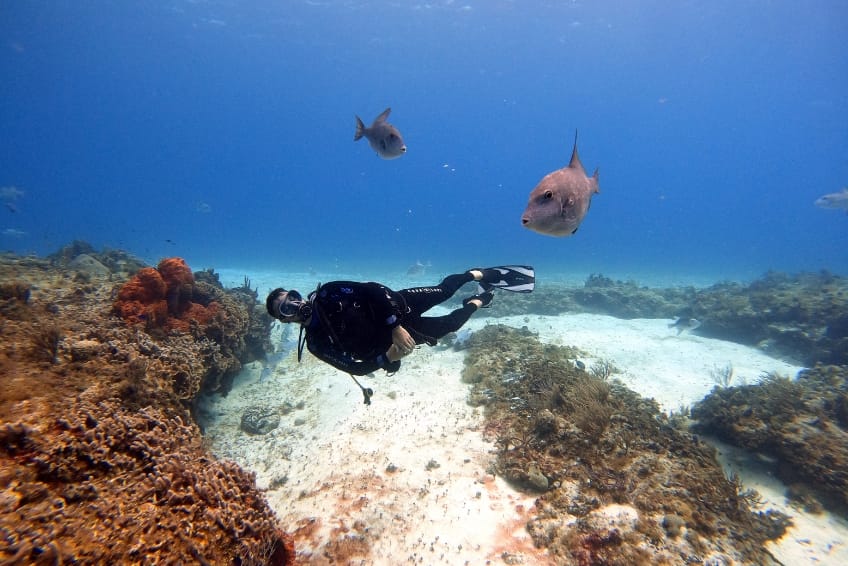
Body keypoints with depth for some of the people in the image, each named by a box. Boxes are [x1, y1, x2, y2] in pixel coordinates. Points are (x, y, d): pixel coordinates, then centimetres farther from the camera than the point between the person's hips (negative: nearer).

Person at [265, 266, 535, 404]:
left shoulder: (326, 293, -14)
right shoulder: (316, 342, -12)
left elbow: (372, 289, -21)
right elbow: (357, 368, -13)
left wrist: (395, 325, -31)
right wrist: (386, 358, -32)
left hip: (395, 305, 0)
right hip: (388, 339, 0)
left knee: (444, 289, 3)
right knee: (449, 325, 5)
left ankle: (482, 275, 30)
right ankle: (480, 300, 32)